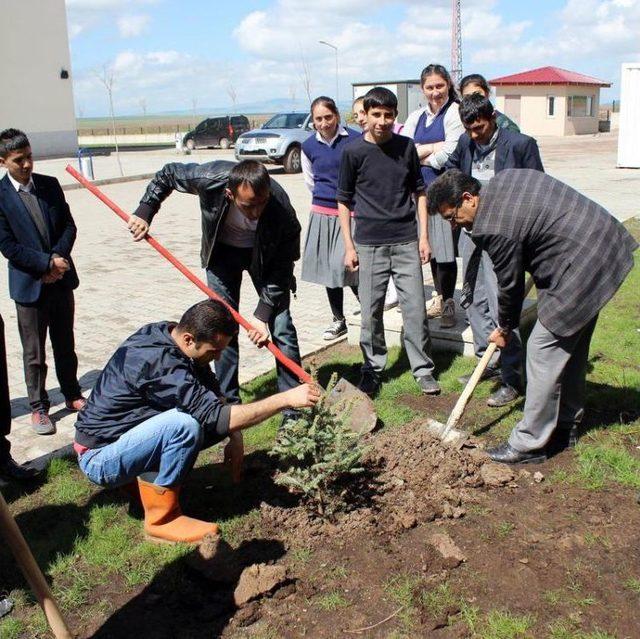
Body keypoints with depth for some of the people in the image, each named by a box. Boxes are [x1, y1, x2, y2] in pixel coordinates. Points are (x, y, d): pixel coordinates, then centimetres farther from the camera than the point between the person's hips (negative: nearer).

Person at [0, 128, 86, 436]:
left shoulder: (50, 185, 2)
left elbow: (69, 226, 4)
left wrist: (58, 257, -12)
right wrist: (47, 263, -18)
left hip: (61, 279, 4)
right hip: (29, 284, -4)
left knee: (65, 344, 17)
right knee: (34, 353, 7)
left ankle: (72, 395, 33)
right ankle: (39, 407, 21)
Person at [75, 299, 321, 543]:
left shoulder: (166, 333, -5)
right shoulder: (160, 363, -32)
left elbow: (213, 392, 5)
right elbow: (218, 417, -34)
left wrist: (235, 437, -8)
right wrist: (286, 399, -32)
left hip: (122, 434, 9)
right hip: (99, 459, -9)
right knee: (185, 424, -31)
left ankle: (148, 475, 9)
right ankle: (161, 519, -15)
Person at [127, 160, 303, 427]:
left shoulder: (282, 210, -36)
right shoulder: (209, 178, -35)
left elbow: (282, 268, -24)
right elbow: (167, 174, -12)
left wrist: (263, 314, -28)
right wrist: (144, 213, -15)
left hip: (264, 254, -1)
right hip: (222, 252, 2)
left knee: (282, 328, -7)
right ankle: (228, 402, 14)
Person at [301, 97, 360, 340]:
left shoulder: (355, 140, -8)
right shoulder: (309, 146, 5)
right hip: (322, 213, 4)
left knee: (344, 265, -13)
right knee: (328, 268, 7)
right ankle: (339, 320, 22)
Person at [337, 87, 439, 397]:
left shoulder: (406, 146, 4)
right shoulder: (353, 151, -2)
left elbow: (419, 192, 10)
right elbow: (344, 201, 3)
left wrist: (424, 236, 4)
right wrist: (349, 246, -1)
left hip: (406, 242, 1)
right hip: (369, 244, -1)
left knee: (415, 308, 2)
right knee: (371, 312, 5)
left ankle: (423, 369, 15)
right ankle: (372, 368, 21)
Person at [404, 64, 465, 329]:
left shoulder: (454, 113, -5)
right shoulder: (416, 116, 14)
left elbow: (450, 155, -15)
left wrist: (421, 154, 0)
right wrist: (434, 147, -10)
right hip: (422, 189, 6)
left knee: (444, 248, -4)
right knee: (430, 246, 12)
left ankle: (448, 303, 8)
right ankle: (439, 297, 25)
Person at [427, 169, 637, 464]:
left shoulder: (494, 229, -21)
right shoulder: (502, 179, 6)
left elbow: (510, 284, -9)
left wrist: (504, 329, 8)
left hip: (580, 269, -10)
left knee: (544, 350, -5)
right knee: (571, 346, 18)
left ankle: (530, 443, 4)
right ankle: (565, 426, 32)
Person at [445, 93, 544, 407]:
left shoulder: (520, 144, -10)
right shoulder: (465, 142, 7)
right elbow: (450, 170, 27)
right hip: (471, 230, 7)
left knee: (500, 304, -10)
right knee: (475, 301, 11)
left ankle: (512, 378, 0)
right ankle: (490, 362, 25)